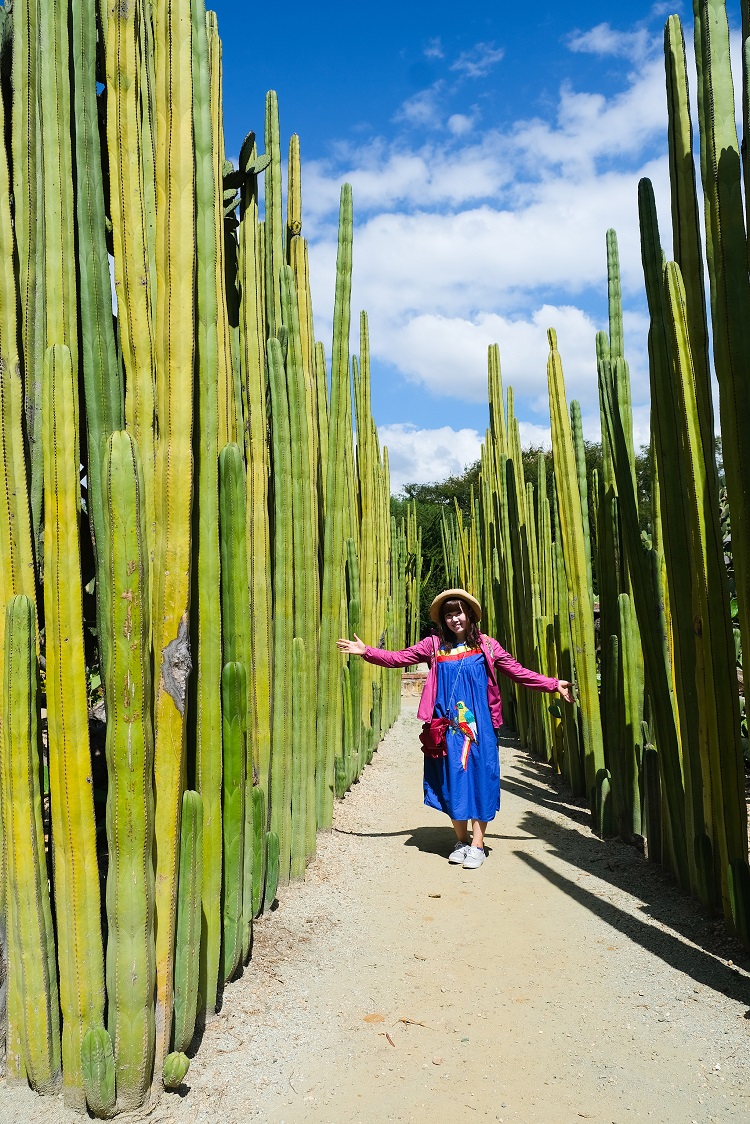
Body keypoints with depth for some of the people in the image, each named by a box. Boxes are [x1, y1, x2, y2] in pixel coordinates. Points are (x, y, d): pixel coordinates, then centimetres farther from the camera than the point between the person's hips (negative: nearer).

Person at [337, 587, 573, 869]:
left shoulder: (486, 646, 3)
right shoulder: (434, 645, 5)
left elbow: (518, 672, 4)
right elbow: (399, 658, 3)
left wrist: (554, 684, -2)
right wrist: (366, 652, -6)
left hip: (479, 726, -1)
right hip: (447, 727, 1)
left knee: (479, 778, 0)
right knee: (452, 780, 6)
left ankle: (477, 845, 11)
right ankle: (461, 840, 23)